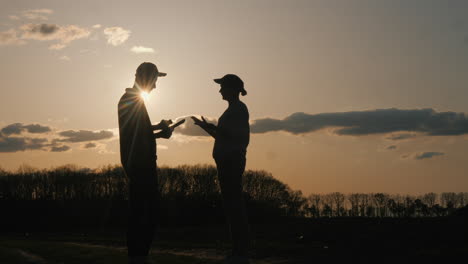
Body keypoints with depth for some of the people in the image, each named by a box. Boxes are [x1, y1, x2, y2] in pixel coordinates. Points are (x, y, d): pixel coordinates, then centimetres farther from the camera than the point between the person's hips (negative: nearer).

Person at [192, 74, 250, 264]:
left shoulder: (238, 109, -9)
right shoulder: (233, 109, 20)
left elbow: (236, 136, -19)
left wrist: (210, 128, -14)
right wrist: (208, 127, 19)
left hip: (232, 161, -10)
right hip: (228, 162, 10)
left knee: (234, 205, -10)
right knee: (233, 206, 9)